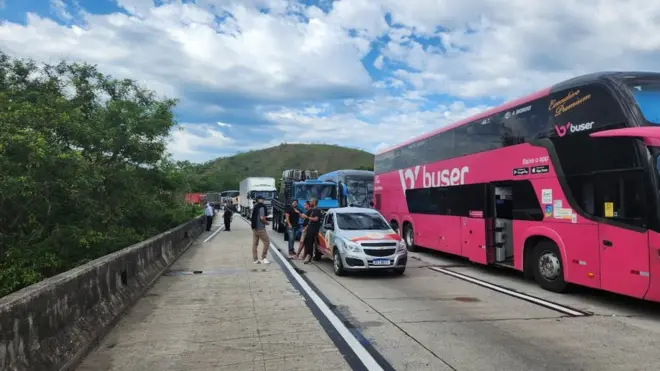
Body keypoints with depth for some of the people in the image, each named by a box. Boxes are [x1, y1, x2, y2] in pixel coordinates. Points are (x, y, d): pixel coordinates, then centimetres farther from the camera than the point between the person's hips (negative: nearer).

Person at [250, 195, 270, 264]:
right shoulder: (261, 207, -13)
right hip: (260, 228, -9)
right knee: (266, 242, -2)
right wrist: (266, 222, -4)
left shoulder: (255, 207, 14)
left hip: (254, 227, 9)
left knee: (255, 243, 8)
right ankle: (263, 258, -2)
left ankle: (255, 259, 11)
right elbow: (262, 218, -21)